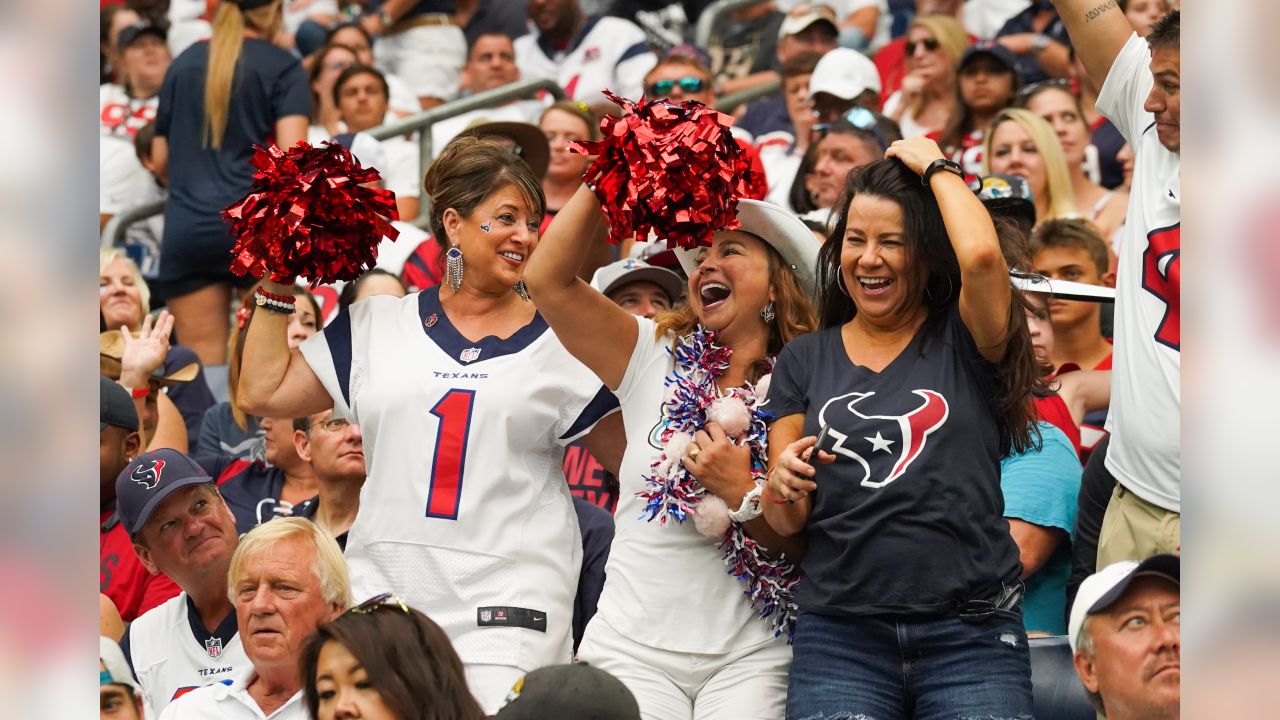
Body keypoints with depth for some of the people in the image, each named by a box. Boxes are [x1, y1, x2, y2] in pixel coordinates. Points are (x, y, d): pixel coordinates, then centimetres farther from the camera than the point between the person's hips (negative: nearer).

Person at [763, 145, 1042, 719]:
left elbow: (980, 255, -18)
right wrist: (784, 485, -12)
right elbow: (784, 523, 12)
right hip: (839, 634, 2)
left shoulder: (964, 340, 5)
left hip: (970, 634, -2)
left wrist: (936, 166, -1)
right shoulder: (806, 360, 13)